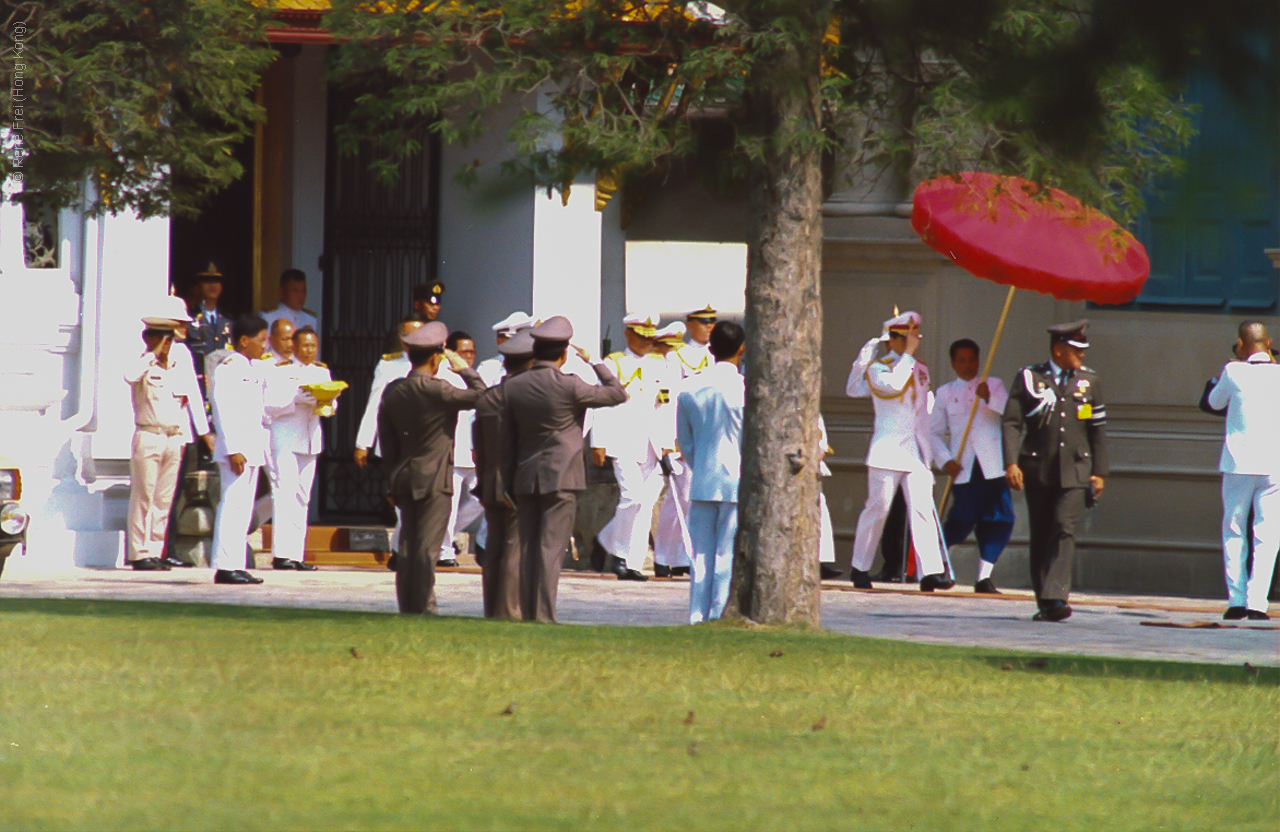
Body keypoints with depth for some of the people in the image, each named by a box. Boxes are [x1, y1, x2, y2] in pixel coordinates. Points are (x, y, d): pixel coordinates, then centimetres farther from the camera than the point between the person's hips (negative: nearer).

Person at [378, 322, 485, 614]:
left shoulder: (392, 391, 6)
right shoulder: (437, 391, -16)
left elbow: (386, 440, 12)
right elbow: (480, 395, -11)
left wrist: (392, 479, 19)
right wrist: (465, 370, 3)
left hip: (404, 479, 7)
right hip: (434, 480, -7)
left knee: (408, 545, 9)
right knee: (427, 547, -5)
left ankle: (407, 607, 10)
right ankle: (423, 607, -6)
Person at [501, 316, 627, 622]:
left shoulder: (514, 386, 3)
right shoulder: (569, 387, -12)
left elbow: (507, 439, 8)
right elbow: (618, 393, -2)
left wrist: (508, 483, 14)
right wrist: (593, 361, 7)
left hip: (525, 478, 4)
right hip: (561, 477, -4)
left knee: (528, 549, 9)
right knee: (551, 548, -5)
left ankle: (528, 615, 10)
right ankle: (543, 616, -9)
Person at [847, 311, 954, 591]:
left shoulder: (921, 371, 18)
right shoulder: (878, 368, 1)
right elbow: (893, 384, -22)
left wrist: (928, 451, 17)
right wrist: (908, 355, -13)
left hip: (916, 450, 4)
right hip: (888, 450, -4)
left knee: (923, 509, -8)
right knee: (877, 508, -1)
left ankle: (931, 571, -15)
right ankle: (860, 568, 13)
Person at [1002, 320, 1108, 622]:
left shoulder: (1088, 380, 10)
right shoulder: (1028, 378, 3)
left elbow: (1098, 428, 13)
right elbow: (1011, 423, -2)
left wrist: (1099, 472, 9)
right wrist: (1011, 463, -14)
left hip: (1075, 471, 0)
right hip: (1038, 469, 0)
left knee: (1065, 530, -16)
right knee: (1040, 537, 5)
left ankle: (1056, 598, -22)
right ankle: (1043, 602, 16)